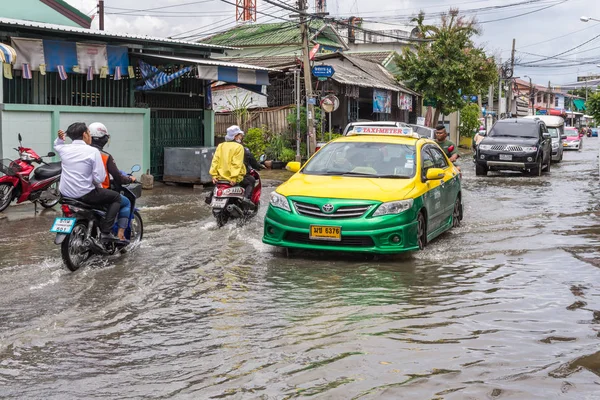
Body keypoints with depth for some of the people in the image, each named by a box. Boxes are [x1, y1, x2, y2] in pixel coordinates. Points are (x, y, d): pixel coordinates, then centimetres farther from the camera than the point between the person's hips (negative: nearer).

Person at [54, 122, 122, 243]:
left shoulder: (64, 149, 2)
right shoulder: (93, 151, -13)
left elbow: (56, 146, 30)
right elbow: (100, 178, -16)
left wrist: (60, 138, 11)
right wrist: (97, 184, 5)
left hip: (65, 194, 7)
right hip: (84, 195, -7)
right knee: (116, 197, 11)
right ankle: (106, 232, -2)